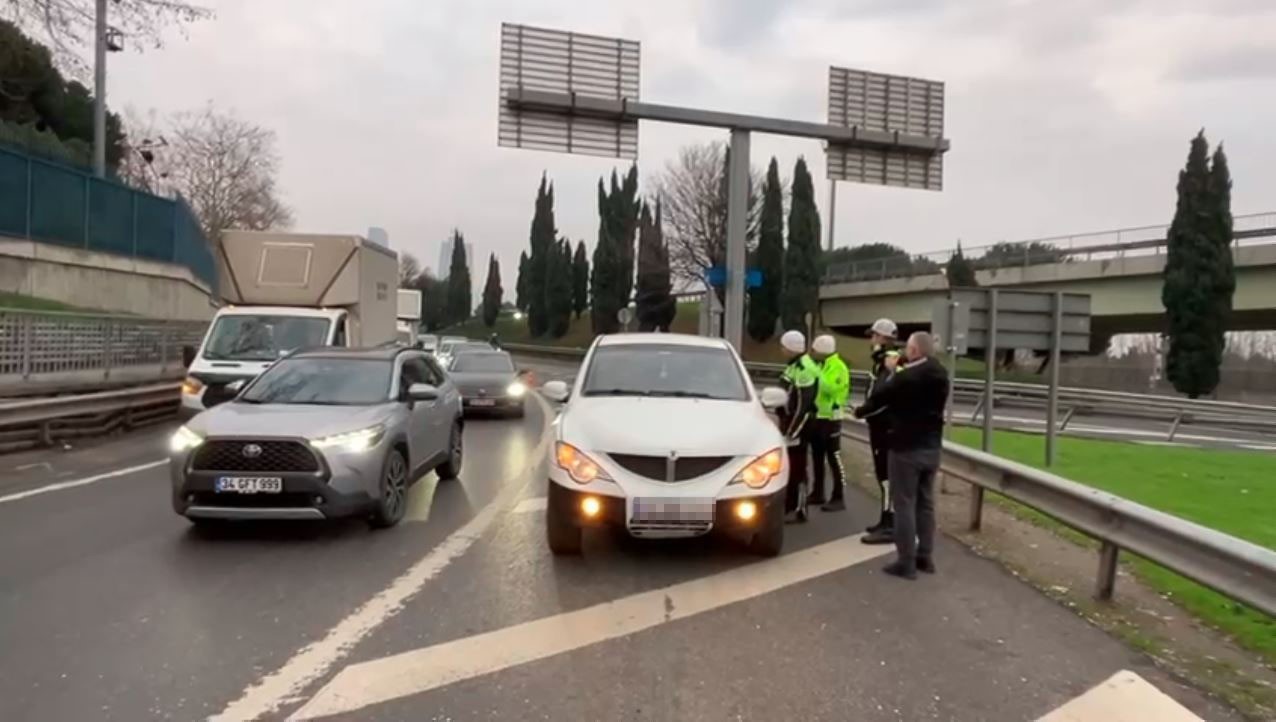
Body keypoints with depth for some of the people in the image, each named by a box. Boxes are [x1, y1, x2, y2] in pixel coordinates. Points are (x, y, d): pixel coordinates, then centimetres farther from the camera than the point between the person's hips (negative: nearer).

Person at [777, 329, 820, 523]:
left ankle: (798, 510, 2)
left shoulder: (804, 368, -19)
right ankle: (788, 506, 24)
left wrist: (792, 431, -21)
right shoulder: (793, 365, 14)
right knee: (787, 466, 15)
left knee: (797, 467, -5)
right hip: (789, 419, 10)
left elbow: (803, 405, -22)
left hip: (798, 423, -10)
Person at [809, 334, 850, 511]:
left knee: (834, 458, -6)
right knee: (817, 457, 14)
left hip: (830, 417, -9)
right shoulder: (819, 365, 14)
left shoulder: (838, 367, -14)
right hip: (816, 416, 9)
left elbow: (829, 388, -28)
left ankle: (839, 498, -2)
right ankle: (818, 493, 24)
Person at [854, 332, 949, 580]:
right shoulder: (940, 374, 4)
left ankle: (906, 562, 2)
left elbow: (880, 397, -7)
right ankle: (925, 556, 22)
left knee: (904, 504, -1)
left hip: (907, 447, -7)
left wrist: (861, 411, 12)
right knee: (926, 502, 14)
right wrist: (898, 372, 17)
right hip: (931, 447, 8)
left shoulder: (906, 376, -19)